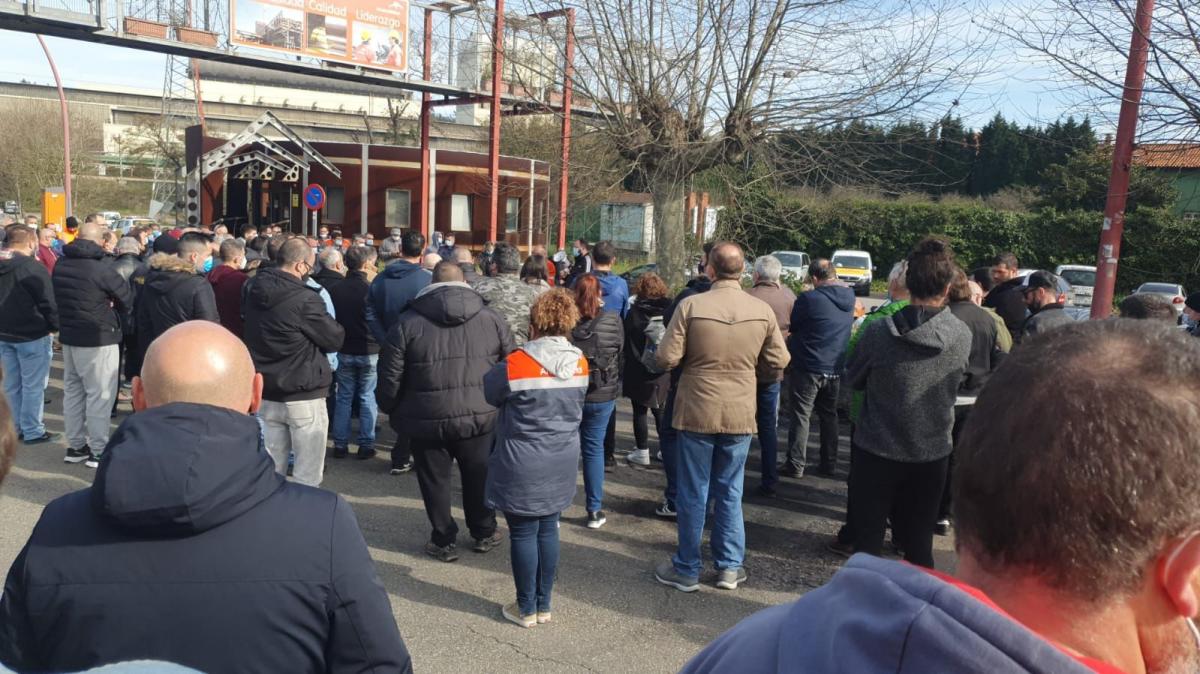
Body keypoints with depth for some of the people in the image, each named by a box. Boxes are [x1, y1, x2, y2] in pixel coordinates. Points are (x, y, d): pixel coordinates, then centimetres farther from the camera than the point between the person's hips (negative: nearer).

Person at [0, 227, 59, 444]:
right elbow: (48, 303, -15)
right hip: (32, 335, -7)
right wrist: (55, 327, -2)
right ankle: (33, 431, 6)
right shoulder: (34, 268, -18)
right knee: (33, 385, 1)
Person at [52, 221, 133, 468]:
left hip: (68, 335, 8)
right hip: (98, 338, -8)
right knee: (100, 394, -1)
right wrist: (119, 322, 8)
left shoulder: (60, 265, 5)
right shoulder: (101, 267, -18)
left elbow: (57, 298, 14)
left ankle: (75, 446, 23)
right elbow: (127, 297, -10)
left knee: (73, 390, 15)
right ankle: (98, 450, 2)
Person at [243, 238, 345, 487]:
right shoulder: (304, 299, -21)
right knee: (308, 474, 4)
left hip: (267, 392, 7)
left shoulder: (255, 291, 3)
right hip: (303, 395, -7)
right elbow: (335, 339, -13)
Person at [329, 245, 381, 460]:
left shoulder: (336, 290, -2)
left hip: (344, 351, 4)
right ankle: (366, 445, 7)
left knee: (344, 397, 12)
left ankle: (340, 444, 15)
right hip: (369, 351, -4)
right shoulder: (370, 290, -15)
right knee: (367, 398, 5)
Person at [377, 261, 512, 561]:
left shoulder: (408, 322, -7)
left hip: (427, 419, -2)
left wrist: (391, 409, 12)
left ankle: (444, 541, 25)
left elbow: (390, 376, -4)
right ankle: (485, 533, 34)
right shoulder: (491, 318, -2)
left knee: (435, 480, 14)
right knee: (479, 476, 19)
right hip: (480, 416, 2)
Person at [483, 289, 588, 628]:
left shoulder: (517, 363, -18)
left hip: (523, 467, -5)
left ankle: (526, 609, 19)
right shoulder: (580, 364, -3)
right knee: (548, 531, 15)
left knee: (523, 534, 8)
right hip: (561, 464, 5)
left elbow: (489, 392, -1)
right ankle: (544, 605, 26)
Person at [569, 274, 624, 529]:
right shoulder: (613, 322, -5)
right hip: (602, 397, 1)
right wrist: (614, 388, 19)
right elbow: (621, 359, 5)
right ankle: (595, 511, 18)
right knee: (594, 450, 12)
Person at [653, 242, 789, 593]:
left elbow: (667, 358, -14)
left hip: (697, 412, -2)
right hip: (740, 415, 2)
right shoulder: (762, 311, -6)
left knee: (693, 494, 10)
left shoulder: (691, 306, -14)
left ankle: (687, 570, 21)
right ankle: (730, 567, 24)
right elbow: (778, 360, 2)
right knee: (730, 492, 16)